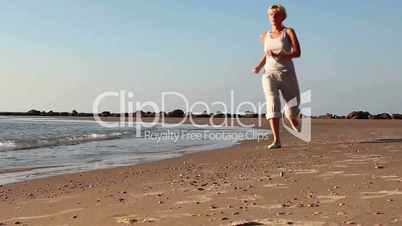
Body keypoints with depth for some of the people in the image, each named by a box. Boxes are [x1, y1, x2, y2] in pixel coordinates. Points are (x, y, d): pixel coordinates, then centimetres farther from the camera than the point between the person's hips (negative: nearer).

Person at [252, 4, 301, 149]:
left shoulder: (289, 32, 0)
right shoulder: (265, 36, 12)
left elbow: (297, 53, -10)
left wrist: (278, 55, -21)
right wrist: (259, 66, 11)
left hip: (287, 75, -1)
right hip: (269, 76, 2)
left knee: (292, 109, 5)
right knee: (272, 106, -18)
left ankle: (294, 121, 43)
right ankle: (276, 141, -20)